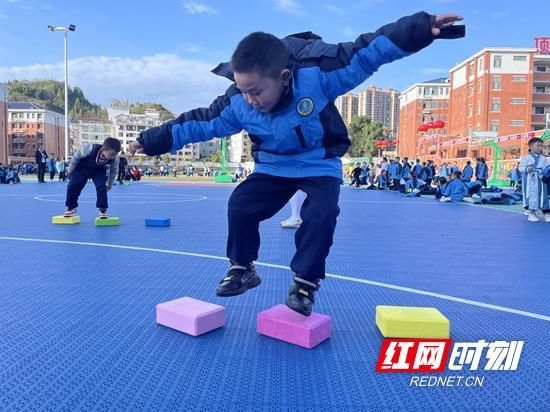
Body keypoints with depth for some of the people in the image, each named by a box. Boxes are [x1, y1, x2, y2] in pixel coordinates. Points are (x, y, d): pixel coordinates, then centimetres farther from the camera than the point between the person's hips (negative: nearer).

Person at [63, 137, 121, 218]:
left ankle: (102, 210, -2)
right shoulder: (89, 149, -41)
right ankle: (71, 208, 18)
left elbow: (114, 170, -6)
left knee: (102, 188, -18)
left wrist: (110, 184, 5)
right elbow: (76, 157, -19)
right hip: (82, 168, -1)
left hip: (99, 170, 1)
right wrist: (70, 170, -6)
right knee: (72, 187, -3)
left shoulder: (115, 158, -31)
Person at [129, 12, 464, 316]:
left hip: (321, 166, -3)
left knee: (321, 215, -25)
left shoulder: (318, 75, -29)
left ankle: (306, 281, -3)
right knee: (241, 205, -11)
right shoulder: (237, 102, -18)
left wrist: (421, 28, -33)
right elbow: (203, 123, -6)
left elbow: (365, 54, -27)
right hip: (273, 167, 3)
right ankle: (242, 268, 13)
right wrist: (153, 139, -4)